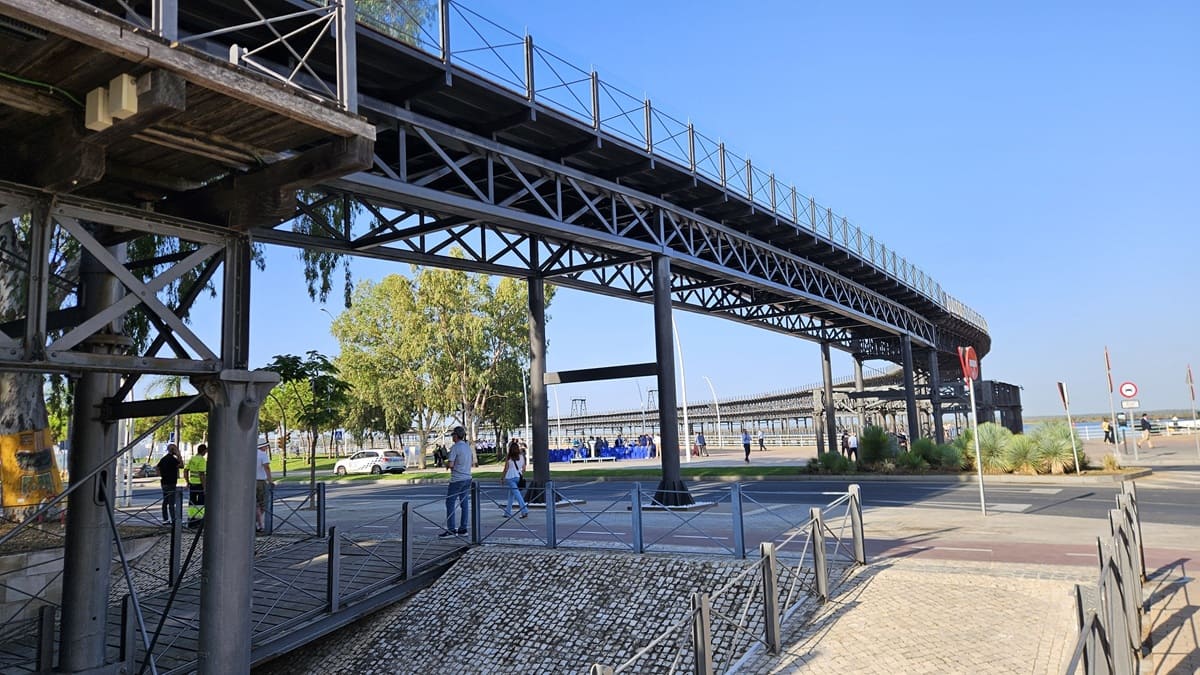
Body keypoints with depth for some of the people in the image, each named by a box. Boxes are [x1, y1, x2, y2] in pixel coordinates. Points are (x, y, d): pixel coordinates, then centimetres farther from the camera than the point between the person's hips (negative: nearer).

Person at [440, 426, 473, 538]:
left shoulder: (455, 448, -13)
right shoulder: (468, 447, 12)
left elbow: (450, 464, -19)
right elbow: (472, 462, 22)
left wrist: (446, 464, 2)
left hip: (457, 479, -8)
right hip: (467, 478, 8)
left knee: (450, 503, -2)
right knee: (464, 503, 9)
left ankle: (451, 530, -5)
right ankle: (463, 529, 11)